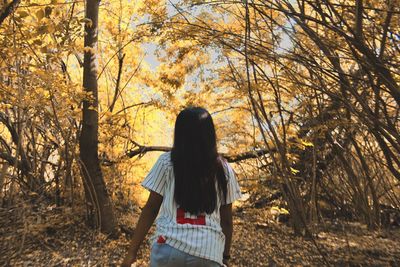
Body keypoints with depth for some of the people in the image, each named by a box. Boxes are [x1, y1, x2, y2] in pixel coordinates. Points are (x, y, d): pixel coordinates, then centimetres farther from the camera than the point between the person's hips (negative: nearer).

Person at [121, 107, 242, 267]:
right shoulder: (224, 169, 2)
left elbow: (151, 209, -3)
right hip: (209, 253, 1)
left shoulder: (167, 161, -4)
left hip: (169, 246, 0)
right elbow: (226, 220, 5)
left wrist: (132, 250, 6)